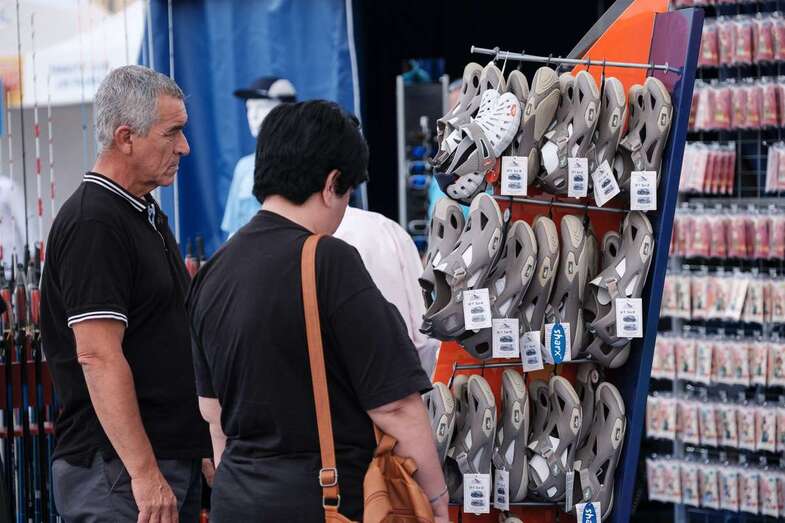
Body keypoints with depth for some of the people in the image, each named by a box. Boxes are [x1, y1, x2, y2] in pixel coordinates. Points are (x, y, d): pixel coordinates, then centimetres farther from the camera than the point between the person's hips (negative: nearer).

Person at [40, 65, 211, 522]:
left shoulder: (148, 215, 16)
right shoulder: (93, 224, -15)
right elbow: (98, 357, -23)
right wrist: (144, 473, -25)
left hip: (176, 459, 10)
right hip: (119, 469, -10)